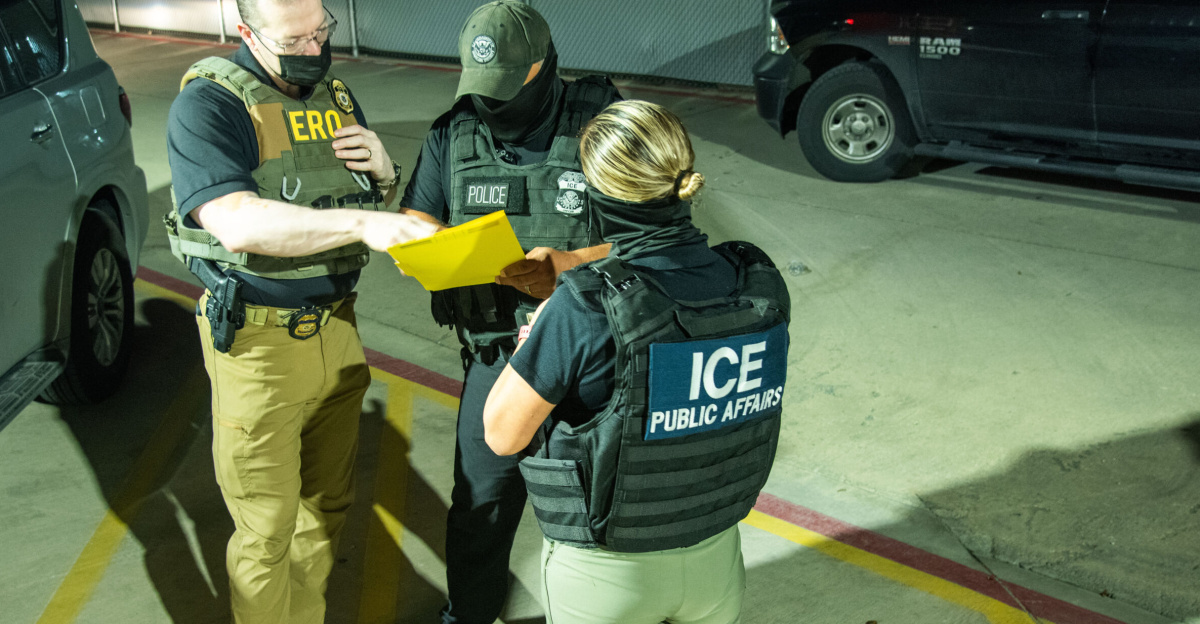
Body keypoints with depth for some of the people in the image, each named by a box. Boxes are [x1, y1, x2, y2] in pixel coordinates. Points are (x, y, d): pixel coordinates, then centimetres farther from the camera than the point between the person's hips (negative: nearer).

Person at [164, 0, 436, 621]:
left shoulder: (334, 93, 9)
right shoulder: (208, 104, -13)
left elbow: (367, 197, 21)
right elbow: (237, 223, -28)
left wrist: (382, 170, -3)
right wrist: (361, 223, -37)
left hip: (337, 329, 7)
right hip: (259, 345, -6)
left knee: (327, 503, 19)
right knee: (267, 532, 4)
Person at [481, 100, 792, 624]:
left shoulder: (585, 311, -28)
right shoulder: (760, 284, -12)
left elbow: (502, 434, -17)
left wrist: (541, 332, -3)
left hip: (607, 572, -4)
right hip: (715, 559, 5)